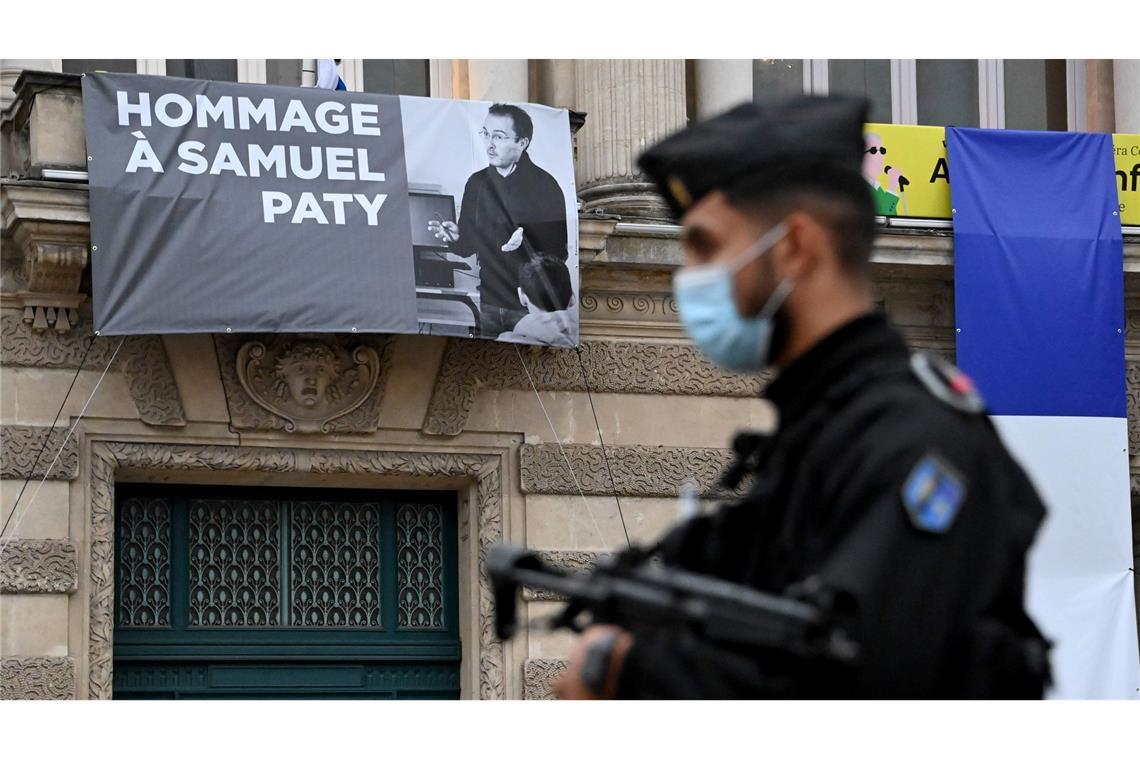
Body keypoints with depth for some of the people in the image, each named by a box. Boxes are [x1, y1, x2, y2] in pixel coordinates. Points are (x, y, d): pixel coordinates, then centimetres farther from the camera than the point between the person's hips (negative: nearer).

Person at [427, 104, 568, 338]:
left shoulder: (544, 185, -10)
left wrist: (527, 242, -31)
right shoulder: (477, 183, 6)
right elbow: (469, 246, 10)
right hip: (490, 304, 4)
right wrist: (455, 237, -11)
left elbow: (558, 253, -13)